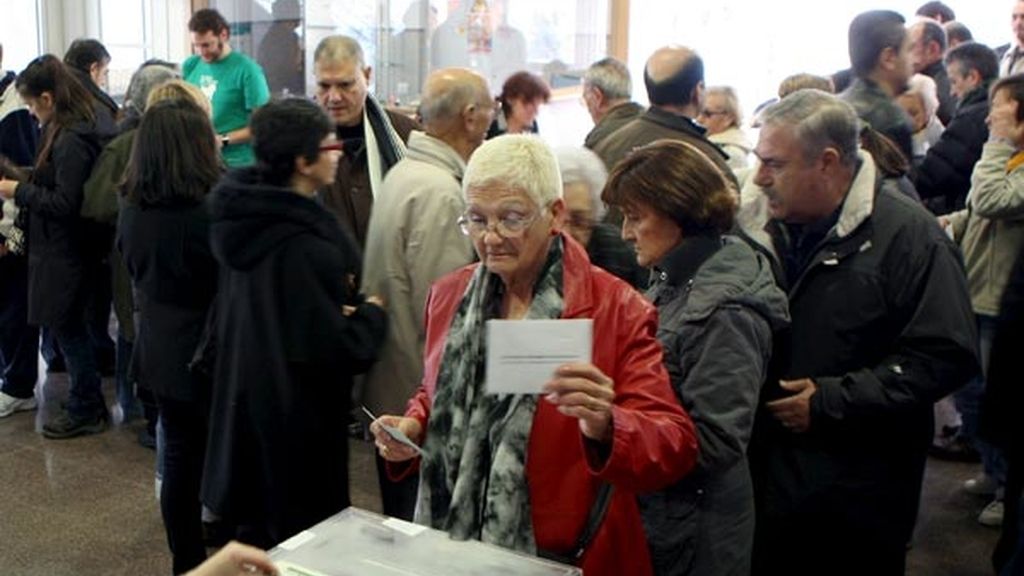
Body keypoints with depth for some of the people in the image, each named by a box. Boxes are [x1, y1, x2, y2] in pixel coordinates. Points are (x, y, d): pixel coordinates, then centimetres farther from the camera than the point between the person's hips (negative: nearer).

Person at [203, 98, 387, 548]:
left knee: (257, 530, 24)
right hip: (296, 416, -9)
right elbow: (338, 350, -26)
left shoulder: (246, 219, 0)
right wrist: (373, 313, -9)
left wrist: (342, 304, 1)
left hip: (243, 403, 9)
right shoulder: (305, 247, -29)